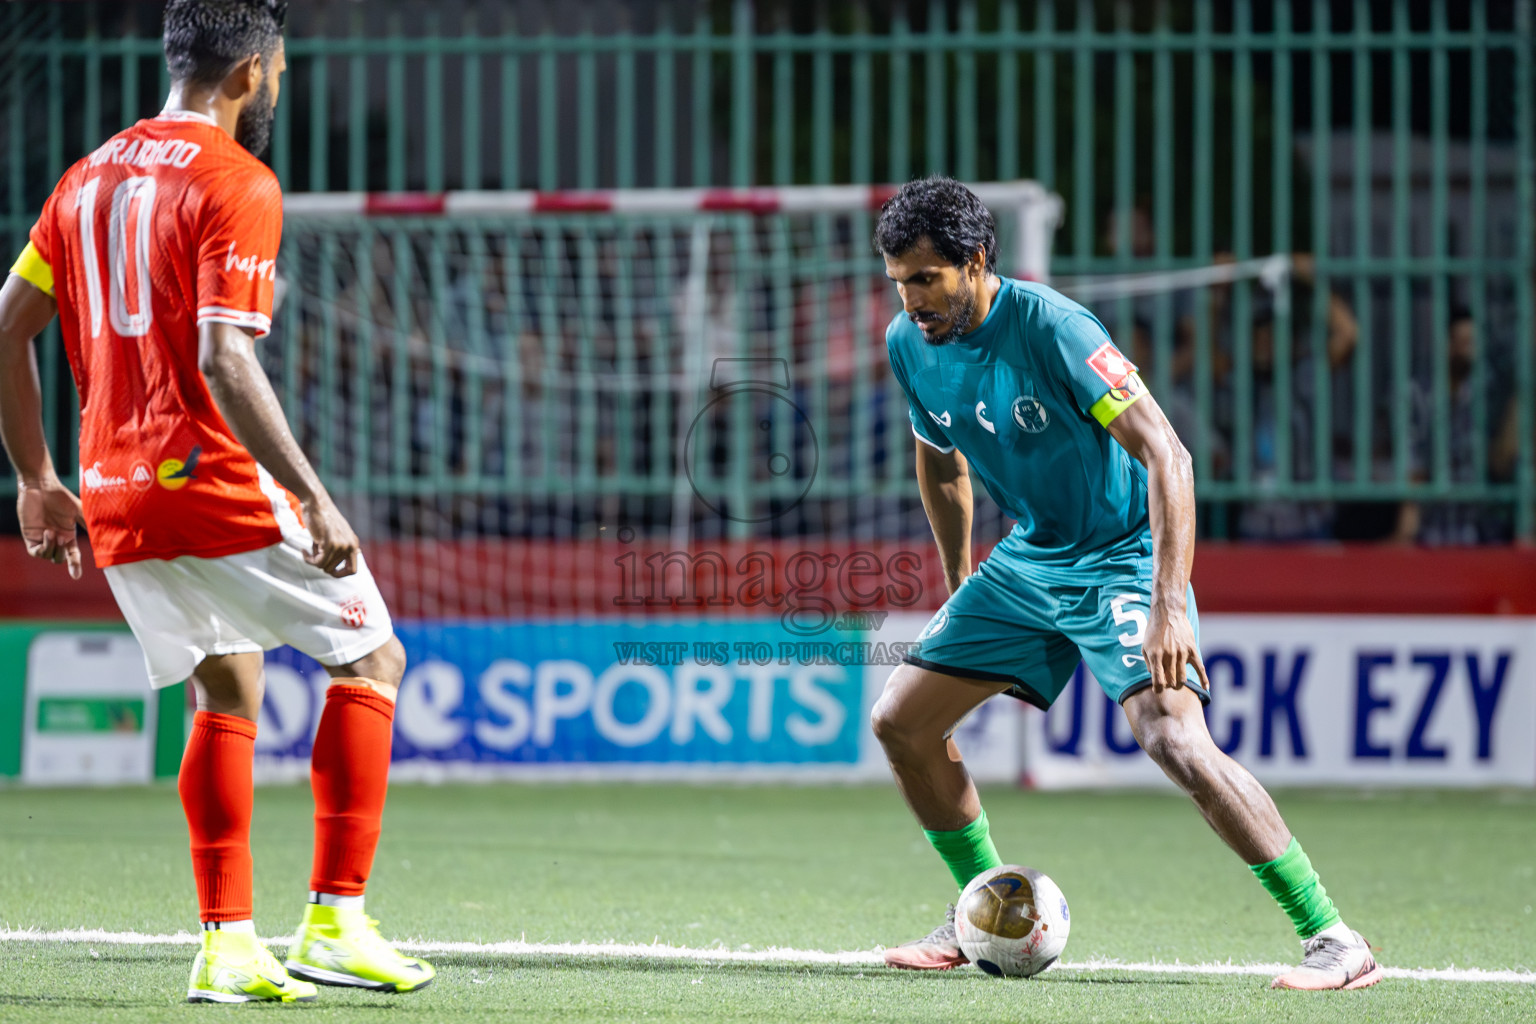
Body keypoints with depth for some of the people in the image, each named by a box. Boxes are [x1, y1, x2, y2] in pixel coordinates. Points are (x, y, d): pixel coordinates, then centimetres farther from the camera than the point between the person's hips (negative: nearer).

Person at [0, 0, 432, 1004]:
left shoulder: (91, 178, 14)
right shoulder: (236, 184, -10)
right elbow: (224, 361, -21)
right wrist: (315, 501, -21)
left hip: (114, 500, 7)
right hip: (213, 485, -7)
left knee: (228, 692, 21)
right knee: (371, 660, 7)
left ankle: (227, 945, 13)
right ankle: (335, 921, -1)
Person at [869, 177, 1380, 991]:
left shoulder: (1048, 328, -26)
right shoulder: (908, 345, -4)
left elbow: (1166, 453, -30)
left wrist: (1169, 606, -36)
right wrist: (960, 587, 22)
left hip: (1124, 552, -8)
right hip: (1029, 558, 8)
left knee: (1173, 737, -27)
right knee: (899, 721, 4)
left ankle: (1332, 940, -22)